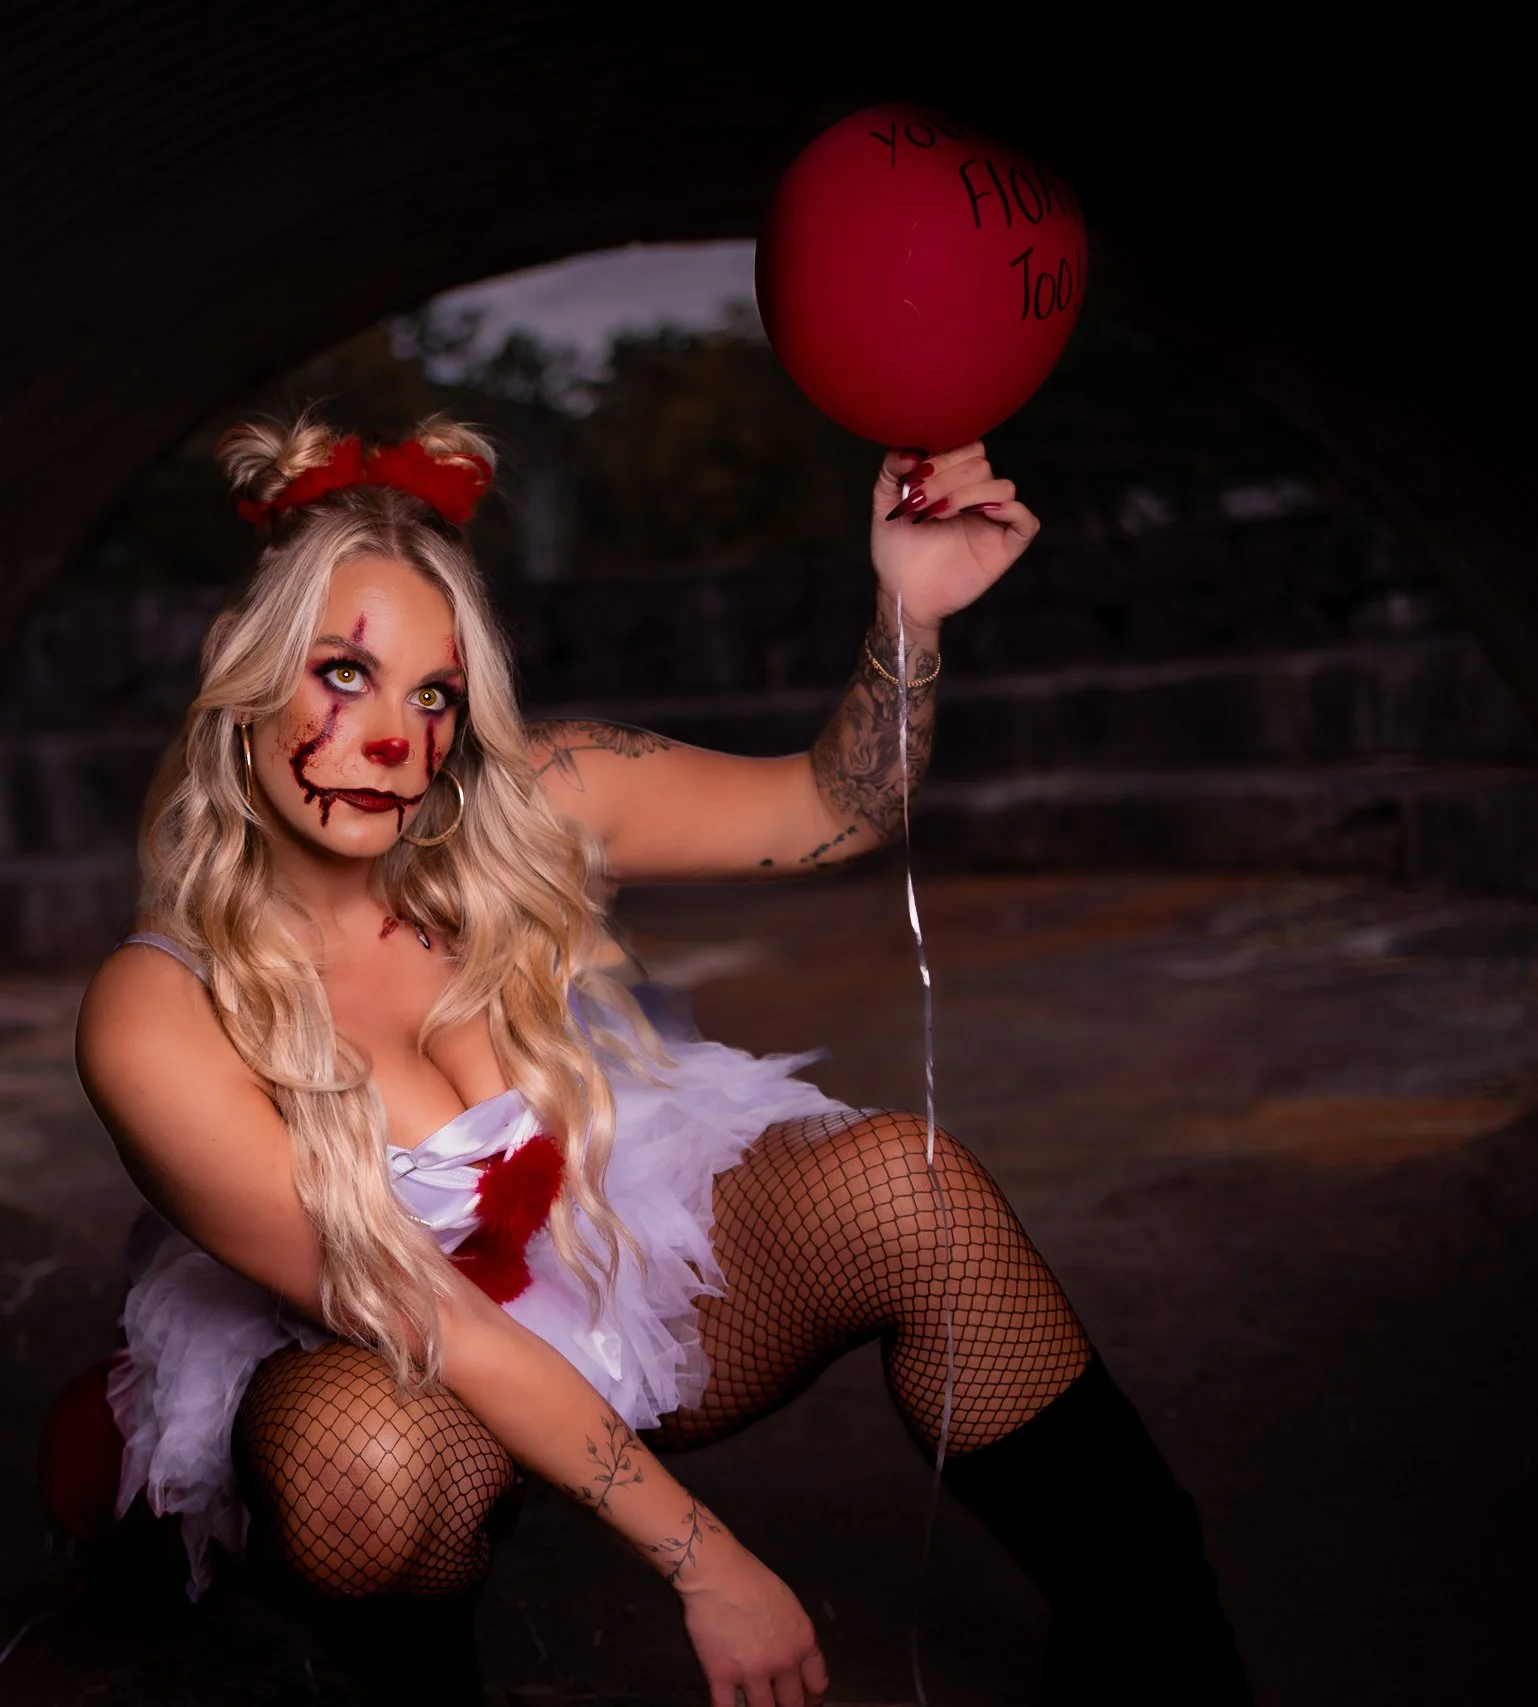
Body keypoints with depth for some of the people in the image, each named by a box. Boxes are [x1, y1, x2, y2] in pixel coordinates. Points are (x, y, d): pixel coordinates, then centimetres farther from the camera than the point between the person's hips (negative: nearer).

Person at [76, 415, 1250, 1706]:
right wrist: (698, 1558, -21)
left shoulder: (526, 812, -15)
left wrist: (909, 612, -24)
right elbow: (424, 1325, -23)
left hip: (637, 1256, 3)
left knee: (900, 1179, -24)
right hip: (380, 1376, -2)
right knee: (364, 1461, -38)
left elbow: (837, 809, -5)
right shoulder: (158, 1019, -23)